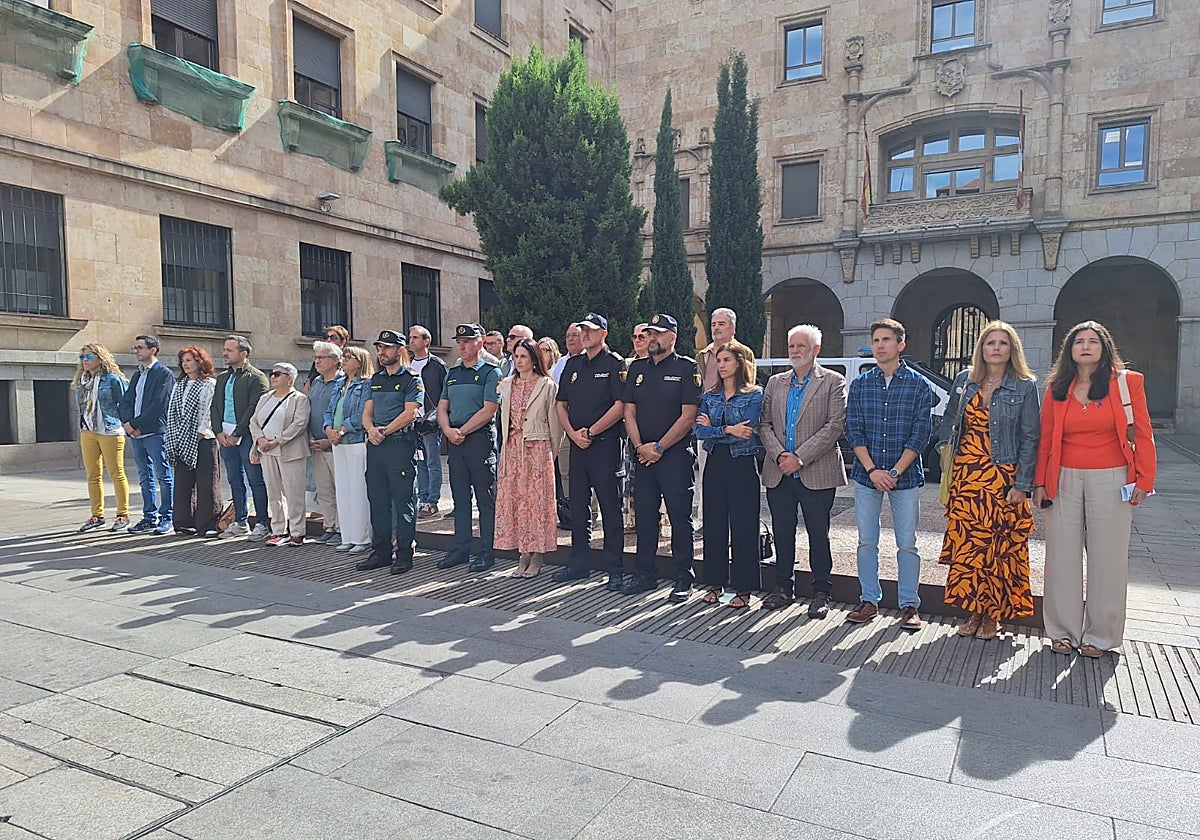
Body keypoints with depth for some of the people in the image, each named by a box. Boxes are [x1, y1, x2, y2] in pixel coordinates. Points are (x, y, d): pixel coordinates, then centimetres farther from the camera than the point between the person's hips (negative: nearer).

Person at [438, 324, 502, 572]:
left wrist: (462, 431, -12)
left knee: (485, 498, -1)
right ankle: (460, 548, 19)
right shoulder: (452, 373, 17)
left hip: (480, 438, -6)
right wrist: (448, 430, -5)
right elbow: (442, 408, 14)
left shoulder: (491, 372, -3)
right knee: (460, 496, 11)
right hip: (455, 440, 6)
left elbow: (488, 410, -12)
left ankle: (486, 551, 5)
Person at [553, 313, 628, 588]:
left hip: (605, 444, -6)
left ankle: (615, 569, 5)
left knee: (610, 507, -2)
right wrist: (574, 433, -2)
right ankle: (579, 563, 23)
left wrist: (591, 432, -13)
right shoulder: (573, 364, 16)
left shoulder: (614, 364, -3)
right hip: (577, 443, 6)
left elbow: (620, 406, -11)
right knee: (577, 506, 12)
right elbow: (561, 404, 15)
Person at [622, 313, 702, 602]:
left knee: (679, 516, -1)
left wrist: (659, 447, -12)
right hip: (643, 454, 5)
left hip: (676, 453, -5)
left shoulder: (687, 368, -3)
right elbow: (629, 412, 9)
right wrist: (640, 447, -5)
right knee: (644, 515, 10)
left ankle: (684, 578, 9)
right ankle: (645, 575, 22)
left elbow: (688, 416, -10)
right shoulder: (637, 368, 13)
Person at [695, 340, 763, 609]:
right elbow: (699, 431, -2)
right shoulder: (709, 396, 10)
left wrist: (712, 428, -7)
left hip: (742, 466, -5)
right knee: (713, 524, 8)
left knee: (743, 527, 0)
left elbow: (746, 431, -15)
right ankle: (716, 582, 21)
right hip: (715, 464, 5)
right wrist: (727, 430, -16)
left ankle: (743, 589, 10)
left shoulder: (754, 395, -4)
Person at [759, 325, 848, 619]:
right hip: (778, 474, 4)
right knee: (782, 533, 11)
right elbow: (765, 424, 9)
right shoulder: (775, 383, 14)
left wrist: (800, 458, -16)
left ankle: (821, 593, 18)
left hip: (816, 473, -4)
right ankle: (784, 588, 25)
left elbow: (835, 425, -10)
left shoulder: (833, 382, 0)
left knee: (818, 536, 5)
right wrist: (779, 455, -9)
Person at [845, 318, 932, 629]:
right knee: (867, 542, 8)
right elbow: (853, 429, 1)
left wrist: (895, 472, -13)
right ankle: (869, 600, 20)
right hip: (866, 475, 2)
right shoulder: (860, 384, 6)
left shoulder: (919, 385, 0)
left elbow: (921, 432, -5)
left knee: (907, 543, 4)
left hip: (905, 476, -2)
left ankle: (909, 605, 16)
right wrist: (873, 470, -11)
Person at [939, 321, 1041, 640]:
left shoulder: (1024, 387, -3)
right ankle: (973, 610, 17)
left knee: (999, 545, 2)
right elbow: (948, 420, 21)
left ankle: (992, 615, 16)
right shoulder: (964, 381, 7)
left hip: (1002, 479, -3)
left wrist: (1022, 485, -9)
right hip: (965, 476, 3)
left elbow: (1030, 438, -4)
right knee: (966, 544, 4)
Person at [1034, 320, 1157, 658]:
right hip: (1065, 481, 2)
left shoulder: (1127, 382, 1)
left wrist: (1144, 478, -6)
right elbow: (1046, 440, 9)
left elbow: (1143, 434, 0)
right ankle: (1065, 631, 17)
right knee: (1063, 557, 5)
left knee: (1107, 558, 3)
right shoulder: (1056, 390, 7)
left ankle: (1100, 635, 17)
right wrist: (1040, 482, 5)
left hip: (1110, 481, -2)